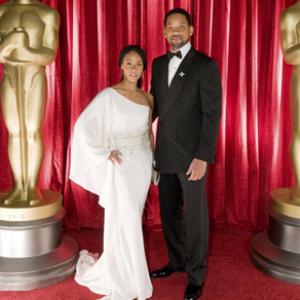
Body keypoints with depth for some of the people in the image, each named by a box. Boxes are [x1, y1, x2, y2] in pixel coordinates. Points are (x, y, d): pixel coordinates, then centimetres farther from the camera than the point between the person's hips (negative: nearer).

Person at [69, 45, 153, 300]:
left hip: (142, 167, 6)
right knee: (125, 223, -3)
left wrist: (155, 160, 13)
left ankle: (114, 267, 36)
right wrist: (104, 154, -14)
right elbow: (82, 126, -15)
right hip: (120, 167, -5)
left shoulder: (148, 98, 8)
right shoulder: (108, 96, -10)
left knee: (132, 221, 14)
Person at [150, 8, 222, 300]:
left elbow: (212, 114, -13)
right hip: (164, 153, 6)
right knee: (169, 212, 16)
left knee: (195, 216, 6)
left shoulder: (205, 65, -9)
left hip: (191, 155, -6)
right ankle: (177, 260, 36)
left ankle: (196, 275, 23)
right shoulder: (159, 64, 10)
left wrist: (203, 157, -18)